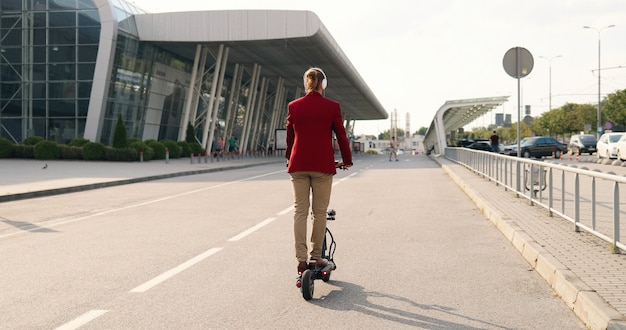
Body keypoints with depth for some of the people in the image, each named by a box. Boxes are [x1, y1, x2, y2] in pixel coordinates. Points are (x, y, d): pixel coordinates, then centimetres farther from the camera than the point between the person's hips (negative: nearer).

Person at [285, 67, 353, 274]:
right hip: (323, 165, -2)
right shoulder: (332, 106, -2)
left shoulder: (293, 106, 5)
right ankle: (316, 256, 13)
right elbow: (341, 135, 3)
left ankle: (301, 259, 2)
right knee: (319, 212, 6)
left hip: (298, 164, 2)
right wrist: (347, 160, 17)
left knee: (300, 211, 5)